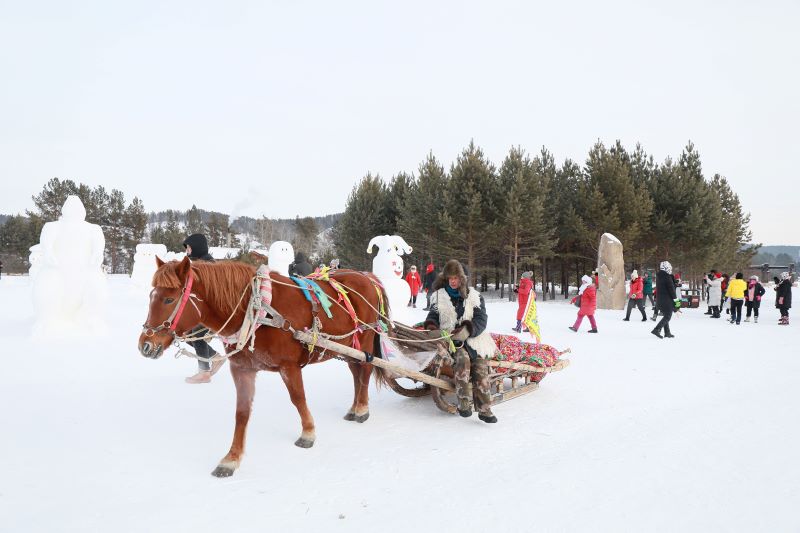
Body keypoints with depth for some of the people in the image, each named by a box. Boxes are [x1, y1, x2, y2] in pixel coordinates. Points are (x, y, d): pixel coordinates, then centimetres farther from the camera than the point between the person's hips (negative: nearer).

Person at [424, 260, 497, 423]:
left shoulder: (474, 296, 9)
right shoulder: (439, 296, 13)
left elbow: (481, 319, 0)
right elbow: (433, 315, 17)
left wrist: (467, 330, -17)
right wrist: (431, 325, -8)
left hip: (473, 337, 1)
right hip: (449, 337, -1)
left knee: (481, 368, -19)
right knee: (462, 358, -32)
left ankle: (484, 409, -14)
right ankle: (463, 402, -26)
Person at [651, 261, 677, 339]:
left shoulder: (658, 276, 8)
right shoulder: (667, 276, -17)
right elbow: (671, 288, -14)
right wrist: (675, 298, -6)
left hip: (659, 299, 8)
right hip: (667, 299, -8)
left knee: (665, 316, 17)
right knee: (667, 316, -2)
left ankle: (667, 332, 22)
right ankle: (657, 330, -13)